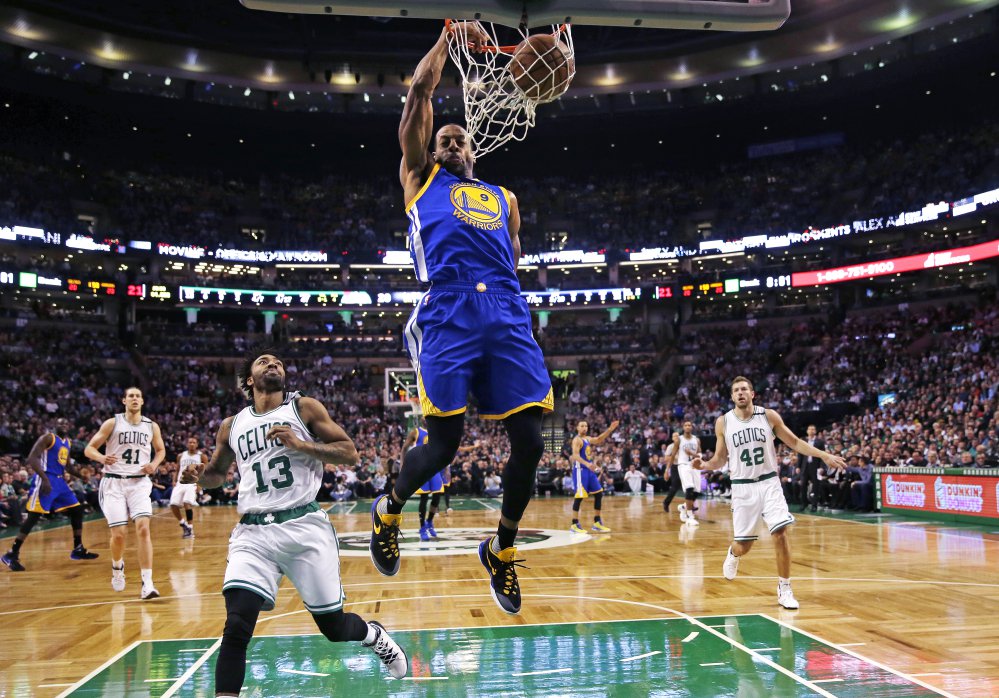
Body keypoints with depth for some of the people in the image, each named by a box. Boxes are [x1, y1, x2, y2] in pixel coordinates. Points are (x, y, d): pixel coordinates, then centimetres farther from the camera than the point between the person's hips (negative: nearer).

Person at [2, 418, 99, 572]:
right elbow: (32, 458, -17)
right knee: (34, 516, -12)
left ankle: (78, 549, 15)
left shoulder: (68, 442, 17)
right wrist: (45, 479, -25)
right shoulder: (47, 437, -7)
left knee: (77, 510, 7)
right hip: (45, 480, -8)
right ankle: (12, 554, -6)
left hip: (60, 481, 8)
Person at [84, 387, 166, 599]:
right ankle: (117, 567, 30)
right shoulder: (112, 423, -1)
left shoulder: (151, 426, 5)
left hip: (140, 482, 1)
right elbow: (89, 448, 1)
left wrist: (154, 464, -1)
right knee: (118, 534, -4)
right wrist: (101, 457, -22)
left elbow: (161, 450, 21)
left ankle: (147, 583, -15)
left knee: (143, 528, -15)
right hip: (114, 482, -1)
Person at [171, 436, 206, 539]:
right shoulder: (181, 456, 14)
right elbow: (177, 470, 22)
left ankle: (190, 528, -12)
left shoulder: (202, 456, 3)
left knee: (187, 503, -23)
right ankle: (183, 524, 16)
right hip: (180, 483, 4)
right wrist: (174, 481, 6)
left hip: (193, 483, -4)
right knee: (173, 505, -7)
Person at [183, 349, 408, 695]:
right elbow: (217, 472, 26)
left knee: (333, 627, 9)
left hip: (305, 526, -2)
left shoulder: (305, 408, 3)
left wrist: (299, 444, -15)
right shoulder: (231, 426, 12)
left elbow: (350, 453, -2)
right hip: (253, 532, 2)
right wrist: (199, 476, 3)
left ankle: (374, 635, 42)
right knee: (236, 627, -18)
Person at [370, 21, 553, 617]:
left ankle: (503, 551, 18)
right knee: (444, 443, -7)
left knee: (530, 441, -5)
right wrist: (450, 38, 19)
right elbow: (420, 92, 14)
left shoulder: (503, 198, 32)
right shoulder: (420, 178, 22)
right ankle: (390, 510, 25)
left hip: (507, 315, 4)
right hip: (448, 314, -4)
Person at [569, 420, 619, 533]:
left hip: (589, 470, 10)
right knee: (579, 497, -9)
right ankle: (574, 525, -2)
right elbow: (575, 455, -23)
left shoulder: (587, 439, 16)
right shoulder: (577, 440, -11)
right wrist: (587, 464, -38)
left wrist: (610, 429, 11)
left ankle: (597, 523, 14)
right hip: (580, 470, -9)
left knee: (599, 494, 9)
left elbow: (599, 439, 23)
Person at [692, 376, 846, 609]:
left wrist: (824, 455, -3)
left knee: (780, 533, -14)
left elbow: (795, 442, 6)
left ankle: (784, 589, 1)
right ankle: (733, 554, 42)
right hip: (742, 487, 0)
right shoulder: (723, 422, -1)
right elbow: (721, 459, 7)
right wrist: (704, 465, -14)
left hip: (769, 483, 0)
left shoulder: (769, 416, -2)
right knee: (743, 545, 3)